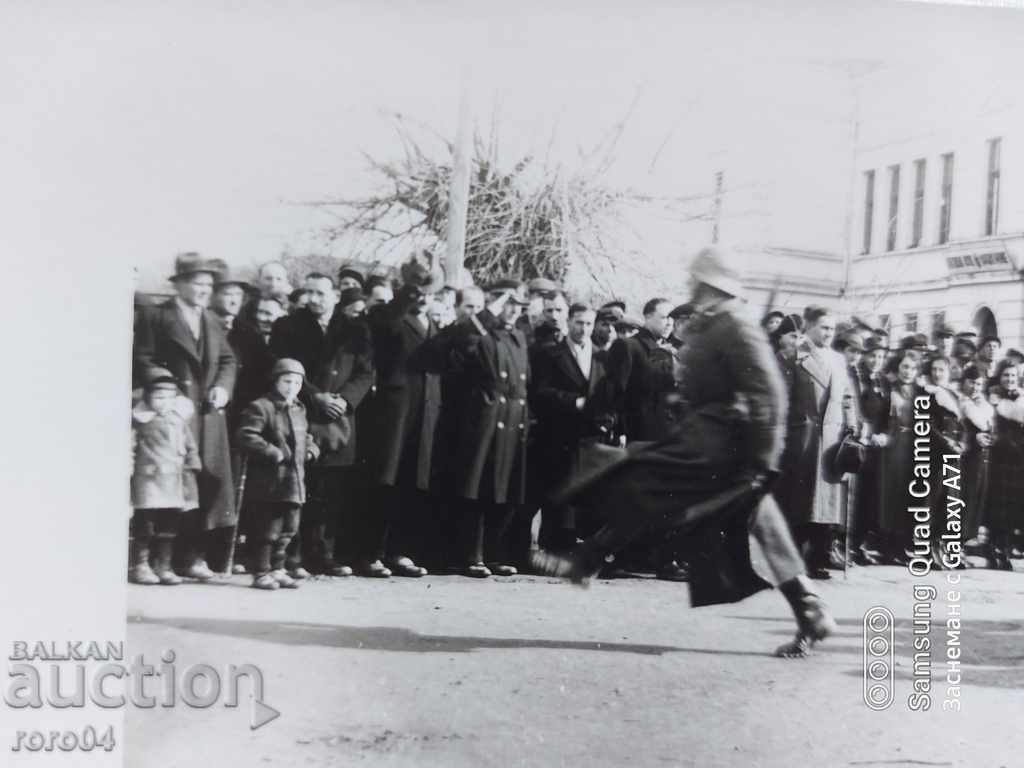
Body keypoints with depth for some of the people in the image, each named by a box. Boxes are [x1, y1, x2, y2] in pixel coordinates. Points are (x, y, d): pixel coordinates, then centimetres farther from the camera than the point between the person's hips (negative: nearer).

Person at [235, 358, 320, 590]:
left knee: (287, 531, 13)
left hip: (294, 482, 8)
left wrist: (310, 449, 7)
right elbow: (245, 437, -19)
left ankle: (277, 569, 25)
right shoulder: (260, 407, -9)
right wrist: (273, 453, -23)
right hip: (268, 482, -7)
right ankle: (261, 573, 9)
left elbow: (305, 437, 29)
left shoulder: (299, 410, 15)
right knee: (268, 530, -2)